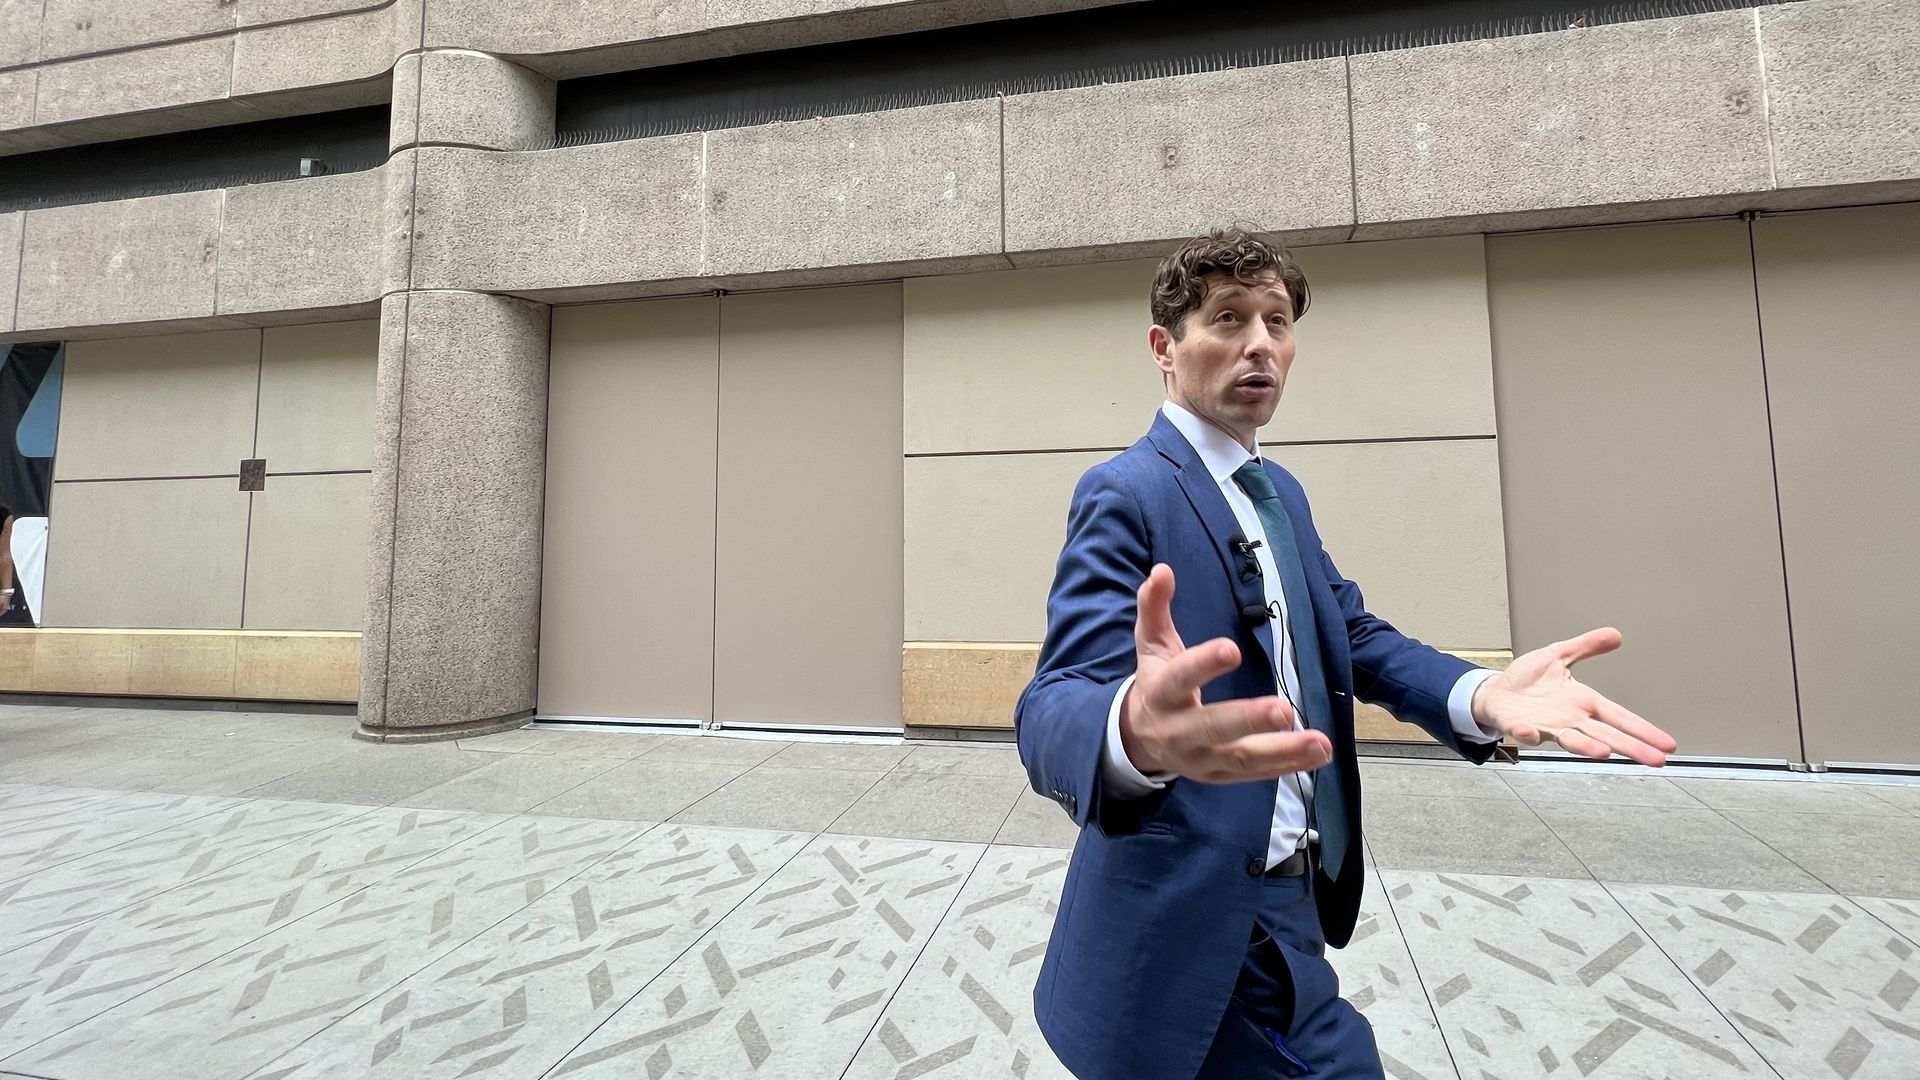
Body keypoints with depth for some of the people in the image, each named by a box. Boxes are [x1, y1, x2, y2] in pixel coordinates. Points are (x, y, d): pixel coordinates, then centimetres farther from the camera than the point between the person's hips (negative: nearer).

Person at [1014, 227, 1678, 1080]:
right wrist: (1136, 730, -56)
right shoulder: (1127, 493, -19)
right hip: (1207, 906, -9)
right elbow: (1056, 706, -31)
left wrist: (1478, 693, -18)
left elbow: (1350, 631, 4)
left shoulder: (1281, 492, 10)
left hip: (1280, 886, 9)